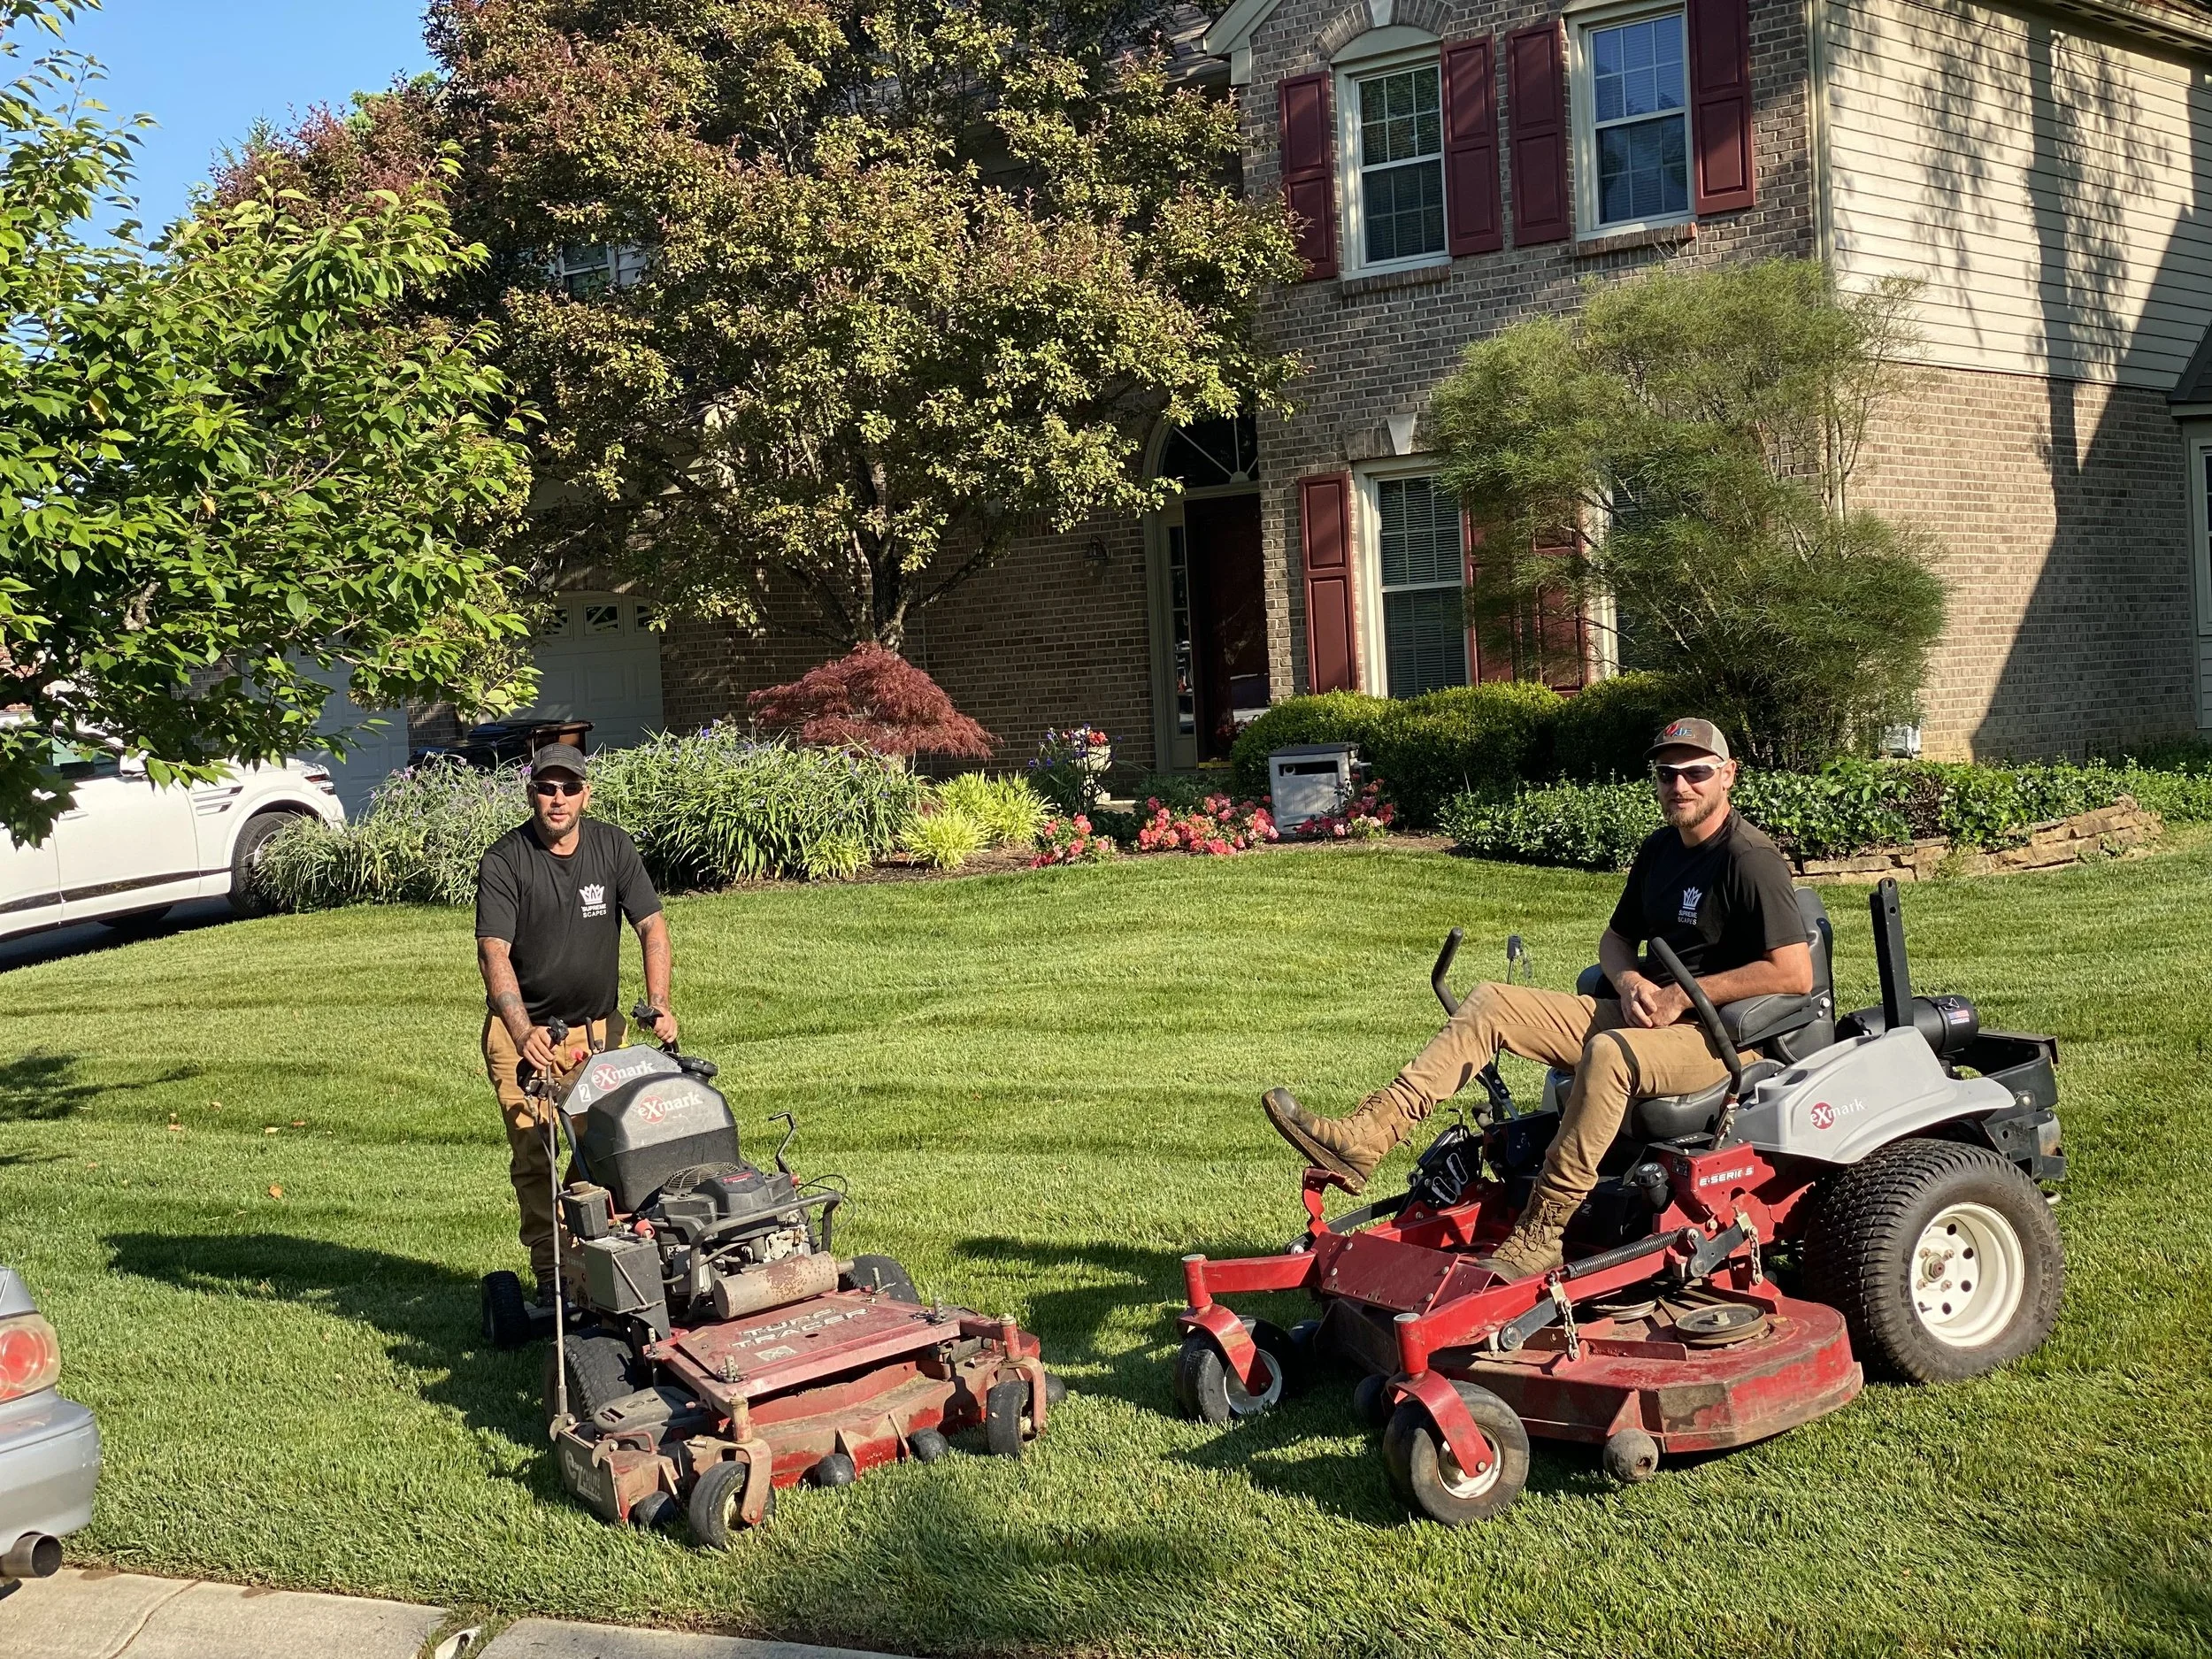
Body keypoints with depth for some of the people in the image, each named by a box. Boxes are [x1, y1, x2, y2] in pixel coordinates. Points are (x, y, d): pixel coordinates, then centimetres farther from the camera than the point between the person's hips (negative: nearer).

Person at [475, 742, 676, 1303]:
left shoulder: (613, 847, -2)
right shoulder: (504, 860, -11)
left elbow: (651, 925, -4)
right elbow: (494, 952, -19)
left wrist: (658, 1005, -19)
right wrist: (525, 1034, -33)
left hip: (598, 1025, 3)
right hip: (522, 1030, -2)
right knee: (534, 1157, -4)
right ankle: (549, 1276, 4)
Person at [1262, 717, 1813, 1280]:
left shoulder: (1751, 860, -13)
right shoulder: (1660, 849, 13)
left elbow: (1795, 973, -21)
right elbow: (1616, 937, 23)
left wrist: (1682, 996, -17)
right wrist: (1630, 983, -2)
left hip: (1721, 1034, -8)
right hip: (1640, 1015, 8)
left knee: (1608, 1053, -40)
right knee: (1489, 1004, -5)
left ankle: (1539, 1238, -37)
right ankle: (1365, 1138, -19)